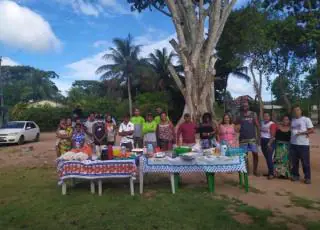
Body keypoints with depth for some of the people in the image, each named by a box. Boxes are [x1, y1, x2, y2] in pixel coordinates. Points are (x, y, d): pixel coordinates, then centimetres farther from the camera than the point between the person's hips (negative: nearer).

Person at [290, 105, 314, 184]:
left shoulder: (306, 119, -2)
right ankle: (295, 175, 22)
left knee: (305, 162, 1)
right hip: (293, 144, 5)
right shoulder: (292, 120, 13)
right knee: (294, 161, 10)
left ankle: (307, 177, 11)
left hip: (303, 144, -5)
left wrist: (303, 133, -19)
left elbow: (311, 130, -6)